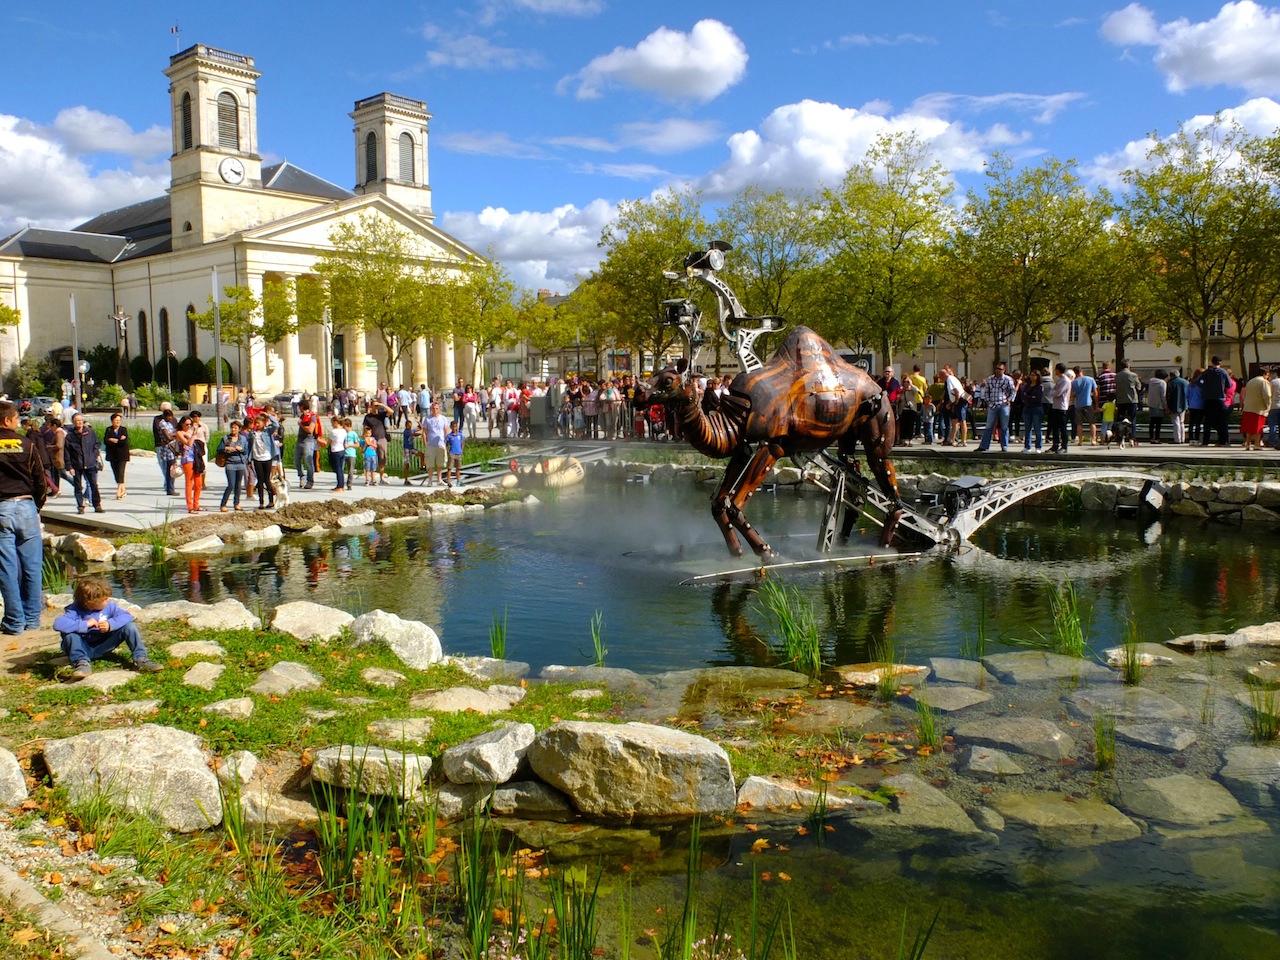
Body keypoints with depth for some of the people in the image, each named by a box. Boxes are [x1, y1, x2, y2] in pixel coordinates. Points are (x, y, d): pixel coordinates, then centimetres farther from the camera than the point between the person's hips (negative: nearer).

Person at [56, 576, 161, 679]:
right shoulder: (75, 611, -21)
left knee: (129, 626, -15)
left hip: (102, 648, 3)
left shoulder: (109, 606, -10)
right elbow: (58, 624, -37)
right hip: (84, 649, -3)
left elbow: (127, 616, -14)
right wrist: (85, 624, -37)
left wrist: (110, 624, -32)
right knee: (69, 634, -32)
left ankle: (140, 659, -21)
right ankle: (82, 663, -33)